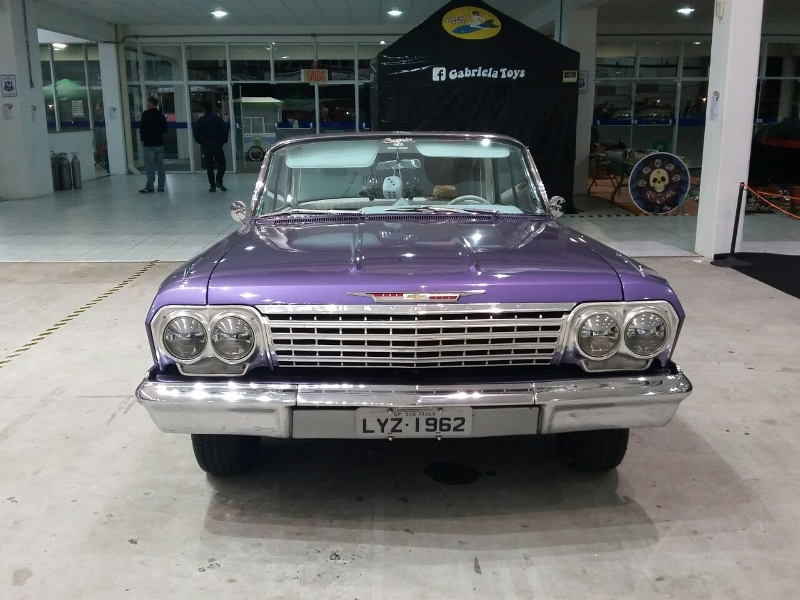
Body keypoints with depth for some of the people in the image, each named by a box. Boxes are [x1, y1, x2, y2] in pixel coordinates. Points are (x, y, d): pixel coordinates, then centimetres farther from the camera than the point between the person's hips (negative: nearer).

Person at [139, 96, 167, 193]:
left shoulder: (146, 114, -9)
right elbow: (165, 129, 17)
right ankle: (161, 186, 9)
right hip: (160, 143, 6)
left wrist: (142, 139, -3)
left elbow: (142, 128, -13)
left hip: (149, 144, -6)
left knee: (150, 165, -6)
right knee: (160, 165, 7)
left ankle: (149, 187, -7)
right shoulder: (161, 115, 11)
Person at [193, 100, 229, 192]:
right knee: (221, 163, 6)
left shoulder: (200, 121, 2)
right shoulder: (217, 119, -3)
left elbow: (195, 132, -3)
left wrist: (200, 141, 10)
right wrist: (223, 141, 2)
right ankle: (218, 181, -14)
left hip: (205, 145, 2)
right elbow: (225, 130, -11)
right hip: (217, 144, -2)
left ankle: (212, 185, 5)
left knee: (209, 166, 7)